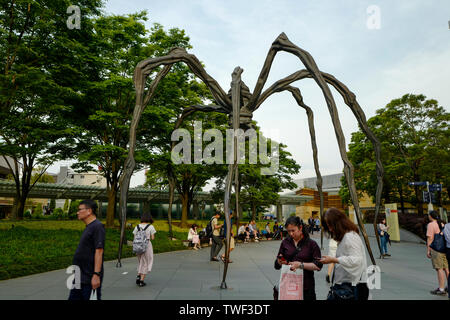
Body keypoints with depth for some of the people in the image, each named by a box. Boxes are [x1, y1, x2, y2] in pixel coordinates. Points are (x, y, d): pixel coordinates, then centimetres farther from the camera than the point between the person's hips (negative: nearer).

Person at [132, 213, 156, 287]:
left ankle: (138, 276, 7)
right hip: (147, 246, -4)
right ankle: (141, 281, 7)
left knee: (141, 262, 24)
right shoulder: (150, 226, -8)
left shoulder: (137, 226, 3)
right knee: (146, 263, 9)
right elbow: (152, 238, -6)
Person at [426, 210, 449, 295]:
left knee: (439, 269, -5)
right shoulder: (442, 224, 13)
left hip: (436, 249, -8)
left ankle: (441, 289, -2)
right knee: (446, 268, 12)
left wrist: (428, 250, -11)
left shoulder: (431, 225, -11)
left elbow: (430, 238, -15)